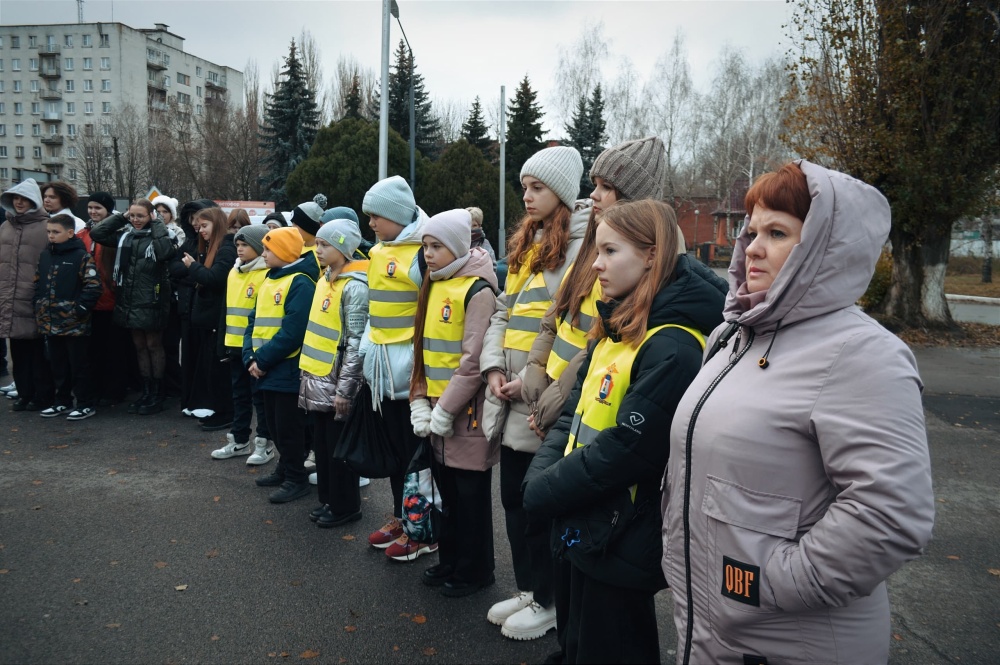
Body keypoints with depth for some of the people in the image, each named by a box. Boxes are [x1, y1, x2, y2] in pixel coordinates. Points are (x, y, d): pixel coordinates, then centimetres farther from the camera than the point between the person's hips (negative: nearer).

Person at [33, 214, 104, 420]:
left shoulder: (82, 256, -10)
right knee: (58, 365, 16)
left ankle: (86, 404, 11)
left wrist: (80, 309, -15)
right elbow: (37, 283, 19)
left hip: (74, 323, -7)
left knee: (79, 365, 1)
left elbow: (94, 286, -14)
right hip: (51, 322, 7)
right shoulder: (45, 255, 10)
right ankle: (62, 402, 27)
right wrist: (39, 308, 10)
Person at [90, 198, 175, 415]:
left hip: (151, 301, -6)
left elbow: (166, 251, -29)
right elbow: (96, 233, 5)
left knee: (154, 345, 5)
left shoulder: (157, 236, -9)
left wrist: (157, 223, -18)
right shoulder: (125, 236, 9)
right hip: (129, 301, 6)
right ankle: (146, 392, 23)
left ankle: (157, 395, 15)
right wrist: (121, 217, 2)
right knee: (139, 346, 13)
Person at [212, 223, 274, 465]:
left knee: (260, 394, 1)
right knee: (239, 393, 15)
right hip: (235, 344, 8)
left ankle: (265, 443, 11)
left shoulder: (267, 274, -12)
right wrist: (226, 337, 16)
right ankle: (239, 440, 25)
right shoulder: (233, 272, 13)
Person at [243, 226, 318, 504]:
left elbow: (292, 332, -22)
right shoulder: (269, 281, 14)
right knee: (274, 424, 18)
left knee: (289, 427, 1)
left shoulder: (300, 283, -15)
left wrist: (263, 360, -18)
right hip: (268, 370, 9)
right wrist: (251, 357, -2)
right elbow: (255, 321, 12)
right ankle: (286, 468, 33)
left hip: (288, 370, -9)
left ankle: (296, 479, 14)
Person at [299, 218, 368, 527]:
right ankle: (328, 498, 30)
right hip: (318, 379, 9)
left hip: (336, 382, -8)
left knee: (339, 447, 3)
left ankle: (346, 506, 17)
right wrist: (308, 372, 16)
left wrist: (345, 389, -19)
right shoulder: (325, 281, 12)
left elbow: (356, 342, -19)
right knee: (322, 444, 16)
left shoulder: (355, 286, -16)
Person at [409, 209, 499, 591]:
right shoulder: (432, 287, 11)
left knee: (471, 494, 6)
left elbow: (473, 361, -19)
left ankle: (475, 571, 22)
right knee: (446, 488, 18)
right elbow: (422, 348, 13)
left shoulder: (477, 290, -14)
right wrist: (420, 402, 4)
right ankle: (449, 560, 34)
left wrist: (444, 412, -16)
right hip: (436, 410, 7)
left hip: (467, 412, -7)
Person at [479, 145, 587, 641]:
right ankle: (527, 589, 34)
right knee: (513, 496, 16)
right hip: (508, 399, 8)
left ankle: (547, 601, 24)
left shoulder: (582, 245, -11)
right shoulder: (526, 242, 16)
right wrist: (493, 365, 2)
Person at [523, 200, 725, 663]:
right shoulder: (614, 329, 7)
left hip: (618, 545, -9)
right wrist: (541, 475, -6)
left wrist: (544, 493, -15)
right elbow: (575, 412, 8)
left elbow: (624, 450, -26)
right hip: (579, 529, 9)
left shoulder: (672, 348, -24)